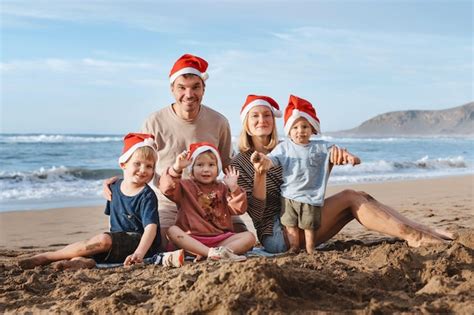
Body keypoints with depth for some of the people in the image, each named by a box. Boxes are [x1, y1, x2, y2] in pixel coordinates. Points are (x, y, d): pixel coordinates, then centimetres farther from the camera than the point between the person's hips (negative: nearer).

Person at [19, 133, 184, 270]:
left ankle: (47, 257, -20)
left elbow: (151, 227, -22)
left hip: (141, 243, -8)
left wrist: (138, 254, -36)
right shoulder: (114, 187, 11)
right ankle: (84, 261, -51)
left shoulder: (147, 196, -11)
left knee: (102, 240, -28)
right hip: (117, 242, 8)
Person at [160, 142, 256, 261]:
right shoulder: (185, 186, 9)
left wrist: (233, 188, -8)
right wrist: (177, 168, -29)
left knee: (249, 237, -18)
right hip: (193, 239, -2)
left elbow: (239, 209, 5)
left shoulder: (222, 188, 17)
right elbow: (167, 187, -13)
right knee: (172, 231, -30)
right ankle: (212, 253, -41)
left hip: (221, 239, 3)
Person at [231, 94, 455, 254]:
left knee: (360, 198, -13)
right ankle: (413, 236, -21)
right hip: (276, 235, -6)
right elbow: (257, 214, -11)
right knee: (349, 197, -18)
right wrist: (260, 174, -26)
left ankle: (425, 232, -19)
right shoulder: (239, 164, -4)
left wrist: (333, 154, -18)